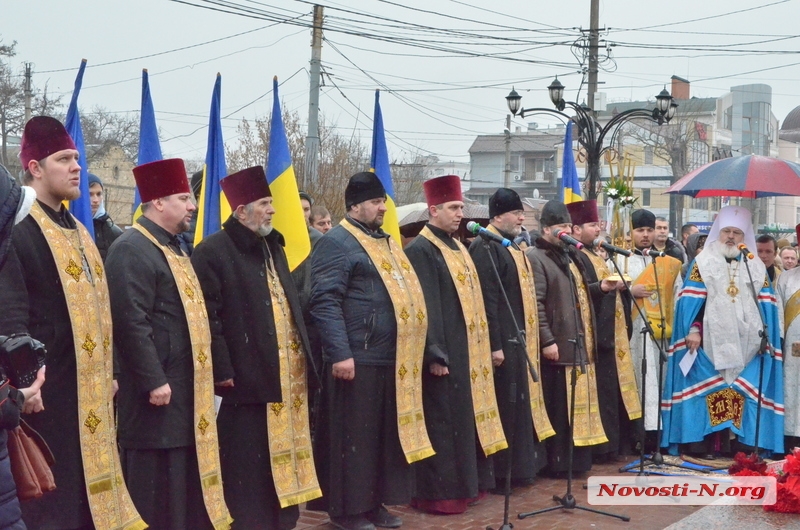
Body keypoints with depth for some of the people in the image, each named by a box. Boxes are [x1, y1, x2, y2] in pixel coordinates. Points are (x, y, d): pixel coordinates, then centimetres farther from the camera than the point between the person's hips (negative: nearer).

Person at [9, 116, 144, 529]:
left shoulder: (77, 231, 17)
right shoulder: (19, 229, -12)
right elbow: (13, 314, -20)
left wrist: (108, 372, 16)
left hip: (90, 387, 9)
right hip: (49, 387, -9)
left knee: (88, 486, 14)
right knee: (50, 493, -2)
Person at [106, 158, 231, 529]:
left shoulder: (172, 248, 18)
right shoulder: (131, 250, -15)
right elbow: (131, 322, -22)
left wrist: (202, 374, 21)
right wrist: (153, 380, -24)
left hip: (187, 387, 10)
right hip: (160, 387, -10)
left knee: (185, 474, 15)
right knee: (157, 481, -3)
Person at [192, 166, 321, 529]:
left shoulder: (272, 246, 16)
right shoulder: (213, 251, -11)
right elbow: (208, 317, -16)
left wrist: (302, 355, 17)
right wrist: (222, 370, -19)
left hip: (287, 375, 8)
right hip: (248, 376, -8)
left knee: (283, 456, 14)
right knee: (249, 465, 0)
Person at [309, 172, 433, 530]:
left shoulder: (386, 242, 18)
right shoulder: (337, 242, -10)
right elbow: (325, 301, -18)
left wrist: (410, 351, 21)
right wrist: (340, 352, -25)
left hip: (393, 360, 9)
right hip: (357, 359, -9)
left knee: (387, 434, 13)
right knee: (354, 436, -1)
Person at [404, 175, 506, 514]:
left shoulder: (457, 247, 16)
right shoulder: (421, 250, -13)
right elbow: (425, 307, -18)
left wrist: (481, 348, 16)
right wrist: (434, 354, -22)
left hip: (468, 352, 9)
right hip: (444, 353, -9)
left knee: (465, 418, 13)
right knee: (443, 423, -4)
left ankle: (463, 483, 22)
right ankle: (438, 493, 3)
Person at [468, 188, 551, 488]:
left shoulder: (512, 247, 17)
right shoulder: (485, 247, -14)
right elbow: (486, 300, -20)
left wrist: (527, 339, 19)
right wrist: (495, 345, -24)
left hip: (520, 339, 10)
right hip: (502, 340, -10)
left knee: (518, 403, 14)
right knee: (502, 405, -5)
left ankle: (518, 467, 22)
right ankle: (497, 473, 3)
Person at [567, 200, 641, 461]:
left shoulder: (597, 255, 21)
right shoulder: (576, 257, -11)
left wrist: (619, 287, 11)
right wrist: (602, 287, -39)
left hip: (613, 333, 10)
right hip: (598, 334, -10)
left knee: (614, 389, 12)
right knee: (602, 391, -9)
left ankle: (616, 442, 18)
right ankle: (602, 446, -5)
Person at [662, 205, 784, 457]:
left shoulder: (756, 267, 16)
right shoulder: (703, 262, 8)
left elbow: (766, 306, 13)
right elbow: (691, 300, 0)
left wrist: (767, 337, 1)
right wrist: (693, 329, -13)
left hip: (746, 344, 2)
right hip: (711, 342, -2)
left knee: (743, 395, -3)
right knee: (708, 393, -7)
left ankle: (741, 446, 0)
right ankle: (705, 446, -5)